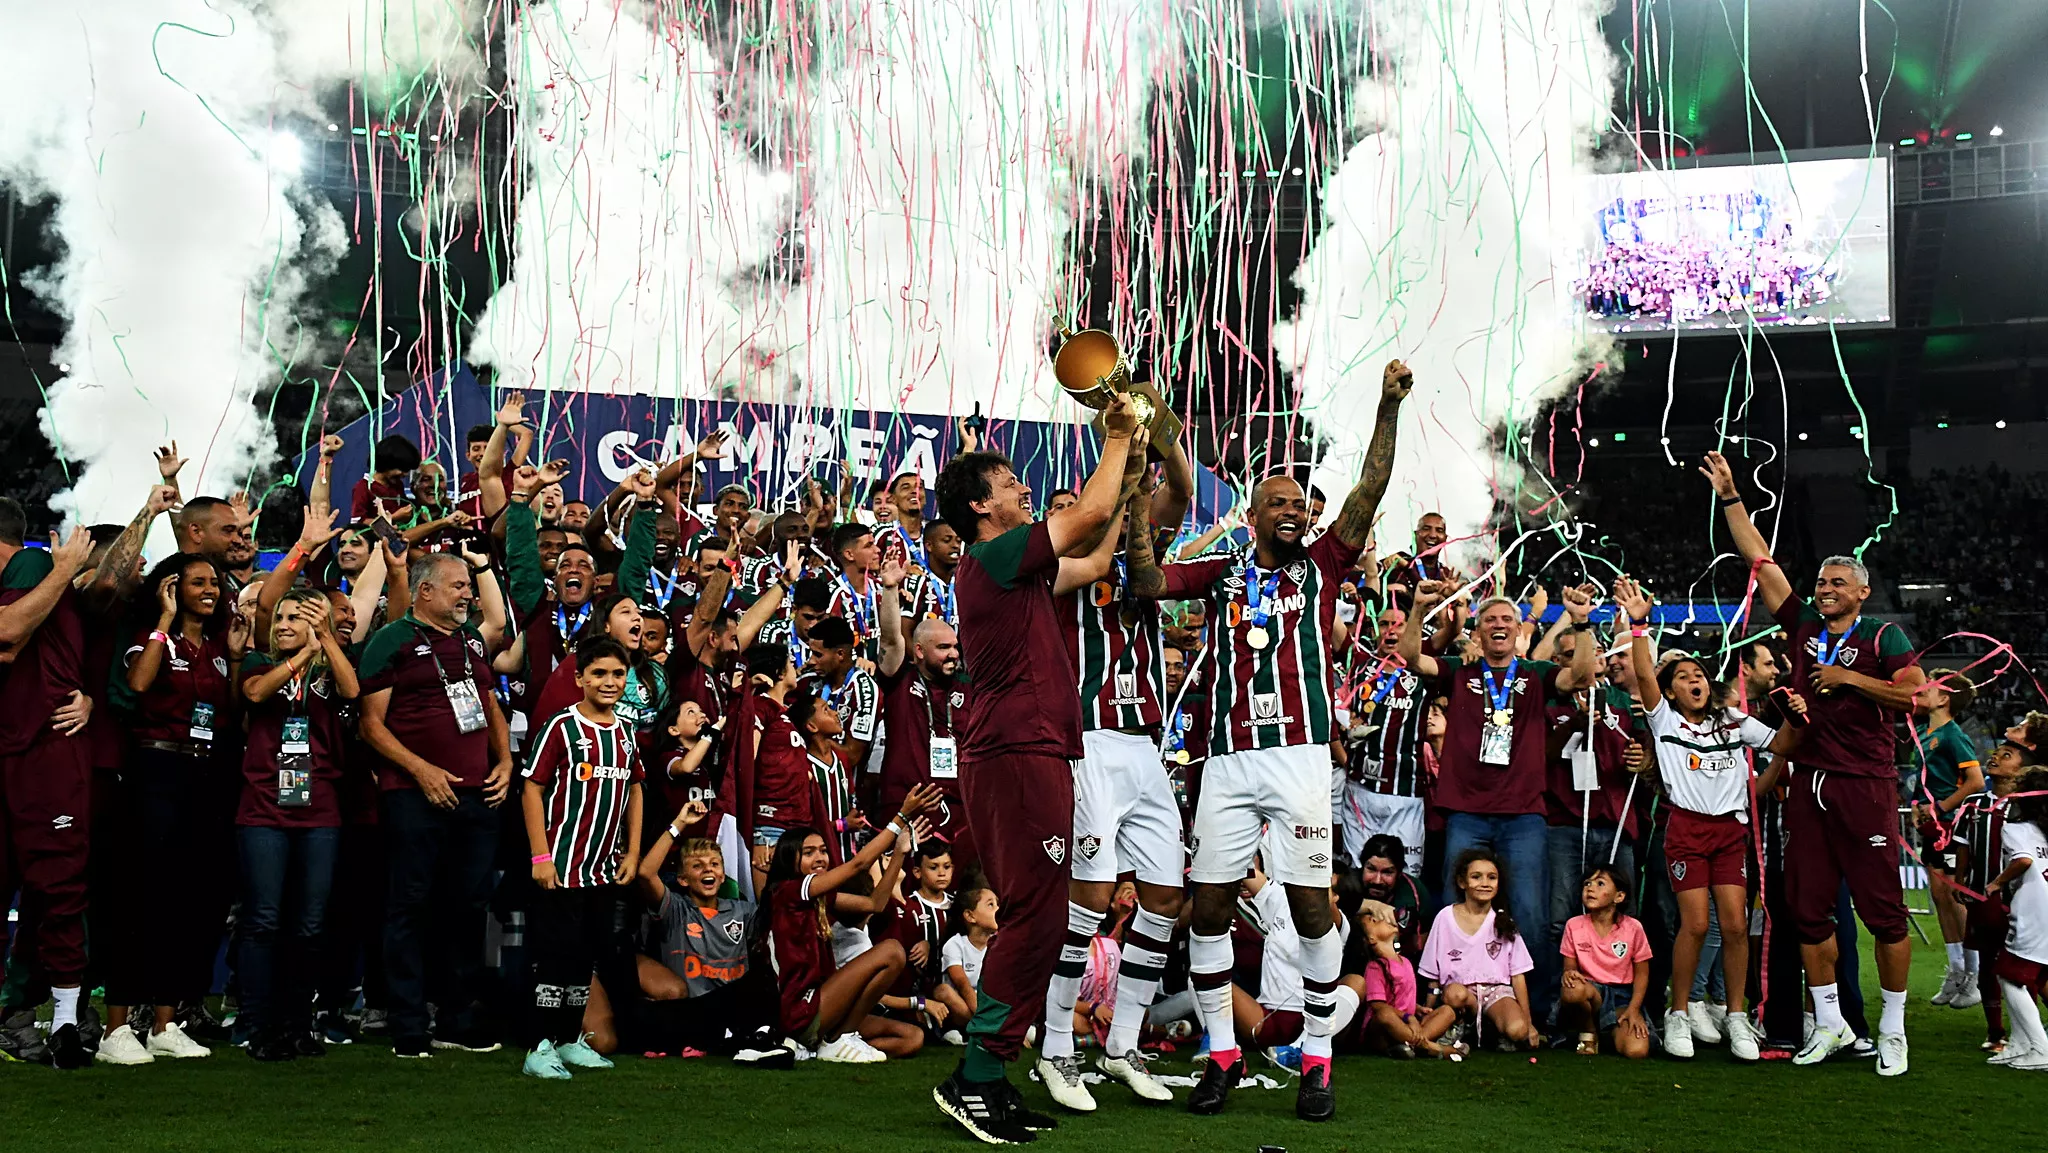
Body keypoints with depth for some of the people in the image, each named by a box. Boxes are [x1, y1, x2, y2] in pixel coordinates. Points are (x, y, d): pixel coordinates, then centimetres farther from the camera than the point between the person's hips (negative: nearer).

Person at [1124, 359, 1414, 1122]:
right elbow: (1148, 583, 3)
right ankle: (1222, 1053, 16)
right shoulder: (1221, 573, 13)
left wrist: (1388, 410, -10)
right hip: (1227, 762, 2)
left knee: (1310, 903, -2)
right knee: (1209, 903, 2)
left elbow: (1369, 493, 0)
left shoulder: (1321, 567, 10)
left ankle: (1316, 1059, 10)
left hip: (1298, 756, -2)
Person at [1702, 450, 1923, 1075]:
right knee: (1808, 907, 6)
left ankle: (1892, 1029, 6)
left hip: (1865, 785, -5)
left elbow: (1915, 694, -11)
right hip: (1809, 783, 5)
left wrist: (1849, 677, -11)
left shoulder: (1883, 636, 0)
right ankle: (1830, 1025, 15)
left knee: (1883, 907, -3)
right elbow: (1761, 560, 14)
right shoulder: (1804, 624, 12)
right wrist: (1729, 497, 13)